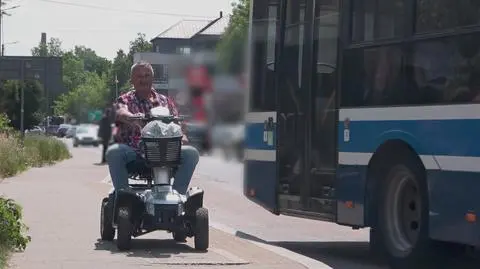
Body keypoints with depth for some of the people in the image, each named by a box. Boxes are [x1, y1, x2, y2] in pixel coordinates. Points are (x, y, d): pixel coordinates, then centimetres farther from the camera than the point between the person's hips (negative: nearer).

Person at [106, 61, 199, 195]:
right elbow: (121, 113, -14)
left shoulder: (165, 101, 20)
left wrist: (182, 136, -14)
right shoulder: (125, 99, 10)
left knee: (191, 153, -21)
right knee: (114, 152, -34)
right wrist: (132, 118, -39)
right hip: (133, 152, -2)